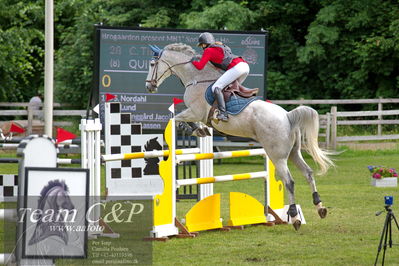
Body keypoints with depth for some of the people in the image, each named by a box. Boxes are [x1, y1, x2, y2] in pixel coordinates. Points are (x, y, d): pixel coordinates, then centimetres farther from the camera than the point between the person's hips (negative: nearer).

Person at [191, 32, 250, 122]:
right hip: (246, 65, 9)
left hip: (237, 67, -9)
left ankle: (223, 114, -24)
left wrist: (194, 61, 20)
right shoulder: (221, 47, 31)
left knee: (216, 88, -11)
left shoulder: (208, 50, 7)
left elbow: (199, 66, 2)